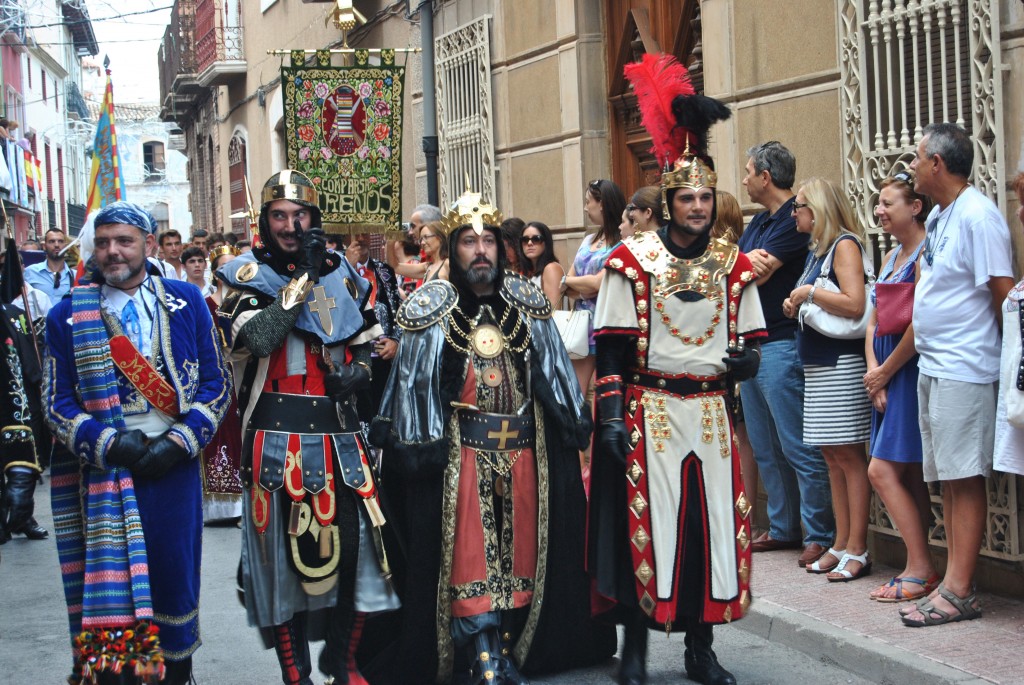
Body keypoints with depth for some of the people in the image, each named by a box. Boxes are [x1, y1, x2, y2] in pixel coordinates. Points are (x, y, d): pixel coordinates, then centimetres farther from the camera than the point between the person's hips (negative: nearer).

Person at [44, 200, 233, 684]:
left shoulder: (186, 302, 5)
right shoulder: (68, 315, 3)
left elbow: (216, 384, 5)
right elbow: (57, 403, 2)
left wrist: (180, 441, -9)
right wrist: (111, 443, -13)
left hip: (174, 465, 1)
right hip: (105, 472, -1)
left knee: (175, 577, 9)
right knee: (114, 586, -4)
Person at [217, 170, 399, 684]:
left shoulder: (341, 274, 13)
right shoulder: (249, 276, 0)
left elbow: (366, 341, 20)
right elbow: (258, 337, -19)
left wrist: (358, 372, -2)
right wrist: (303, 278, -18)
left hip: (339, 431, 4)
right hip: (277, 432, -4)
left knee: (354, 540, 1)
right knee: (285, 547, -1)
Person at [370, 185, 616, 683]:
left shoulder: (526, 303, 6)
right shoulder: (433, 308, -3)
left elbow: (552, 369, 10)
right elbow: (414, 382, -4)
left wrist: (574, 427, 6)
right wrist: (417, 448, -9)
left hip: (524, 446, 4)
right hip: (461, 448, -3)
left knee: (519, 544, 8)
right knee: (468, 548, -5)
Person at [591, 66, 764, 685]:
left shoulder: (734, 267, 8)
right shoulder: (633, 261, -3)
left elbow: (751, 341, 15)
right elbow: (611, 346, -4)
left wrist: (748, 359, -9)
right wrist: (611, 415, -11)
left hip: (712, 412, 4)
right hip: (650, 411, -4)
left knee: (715, 520, 6)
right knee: (646, 521, -2)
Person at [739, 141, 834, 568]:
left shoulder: (795, 221, -13)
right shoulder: (760, 222, 17)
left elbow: (753, 276, -18)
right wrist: (748, 259, -7)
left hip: (781, 347, -10)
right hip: (749, 344, 10)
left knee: (799, 449, -6)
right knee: (765, 449, 13)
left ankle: (820, 535, -1)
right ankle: (783, 528, 22)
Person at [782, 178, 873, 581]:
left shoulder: (845, 245, -10)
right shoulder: (816, 250, 17)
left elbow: (855, 305, -22)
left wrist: (809, 293, -12)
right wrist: (796, 304, 4)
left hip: (842, 363, -9)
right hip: (817, 364, 9)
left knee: (849, 455, -6)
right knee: (832, 457, 9)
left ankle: (857, 551, -3)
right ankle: (841, 545, 14)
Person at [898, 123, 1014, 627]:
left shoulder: (977, 216, -14)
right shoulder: (938, 216, 14)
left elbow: (1004, 292, -15)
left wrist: (1001, 352, -8)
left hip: (963, 369, -9)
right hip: (931, 368, 9)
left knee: (964, 477, -5)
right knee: (946, 478, 11)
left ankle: (958, 591, -2)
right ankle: (957, 582, 17)